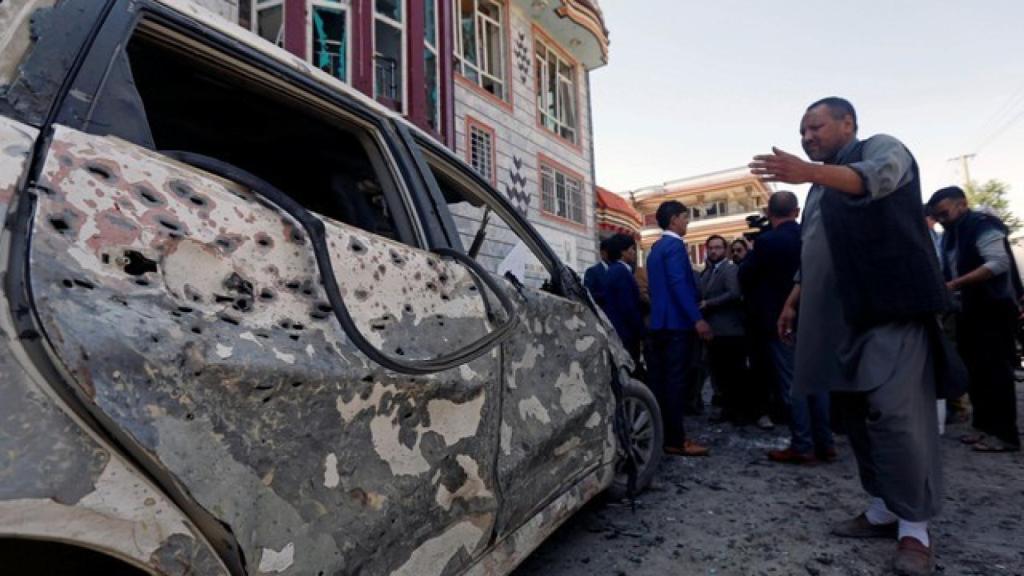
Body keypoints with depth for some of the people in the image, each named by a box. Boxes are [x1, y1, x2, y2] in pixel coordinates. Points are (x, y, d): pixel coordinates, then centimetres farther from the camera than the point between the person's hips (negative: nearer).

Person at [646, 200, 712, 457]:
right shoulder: (675, 245, -10)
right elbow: (679, 284, -20)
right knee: (675, 381, -8)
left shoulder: (656, 248, 19)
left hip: (660, 322, 9)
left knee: (659, 380, 10)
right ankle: (675, 440, -5)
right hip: (676, 322, -9)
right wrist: (697, 319, -23)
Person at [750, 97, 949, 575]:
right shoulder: (822, 188, 26)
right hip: (841, 318, 8)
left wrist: (810, 172, -40)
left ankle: (914, 527, -3)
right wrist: (793, 302, 20)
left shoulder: (882, 148, 3)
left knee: (896, 415, -12)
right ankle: (884, 508, 16)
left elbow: (874, 179, -23)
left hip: (890, 309, -8)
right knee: (856, 413, 7)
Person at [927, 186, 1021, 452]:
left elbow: (999, 263, -22)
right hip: (969, 311, 9)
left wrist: (956, 284, -26)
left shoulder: (982, 225, -11)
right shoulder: (951, 235, 15)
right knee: (975, 370, 9)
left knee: (995, 371, -7)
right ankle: (986, 426, 16)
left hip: (993, 309, -9)